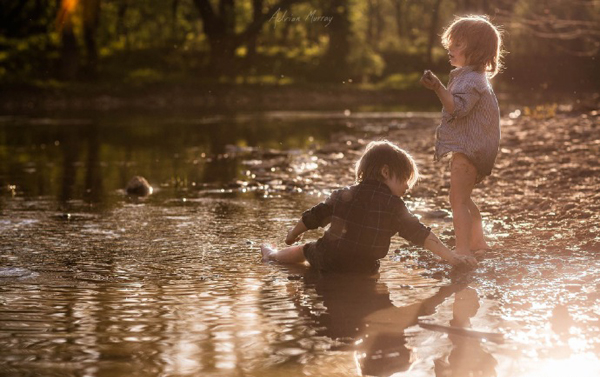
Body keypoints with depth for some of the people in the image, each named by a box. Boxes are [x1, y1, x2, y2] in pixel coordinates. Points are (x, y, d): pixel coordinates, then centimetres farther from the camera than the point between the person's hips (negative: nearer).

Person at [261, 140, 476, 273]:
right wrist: (452, 258, -17)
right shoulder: (393, 205, -12)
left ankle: (273, 256, 62)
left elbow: (313, 217, 11)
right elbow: (421, 234, -18)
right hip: (362, 271, -3)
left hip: (326, 262, 3)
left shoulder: (343, 195, 1)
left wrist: (293, 235, 30)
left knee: (304, 250, 35)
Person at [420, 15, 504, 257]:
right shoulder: (473, 77, 16)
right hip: (469, 147, 11)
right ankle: (478, 243, 31)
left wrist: (438, 88, -41)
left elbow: (458, 108, -31)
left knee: (458, 200, -13)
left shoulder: (471, 80, -18)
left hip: (468, 148, -11)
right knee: (464, 199, 22)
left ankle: (463, 250, -16)